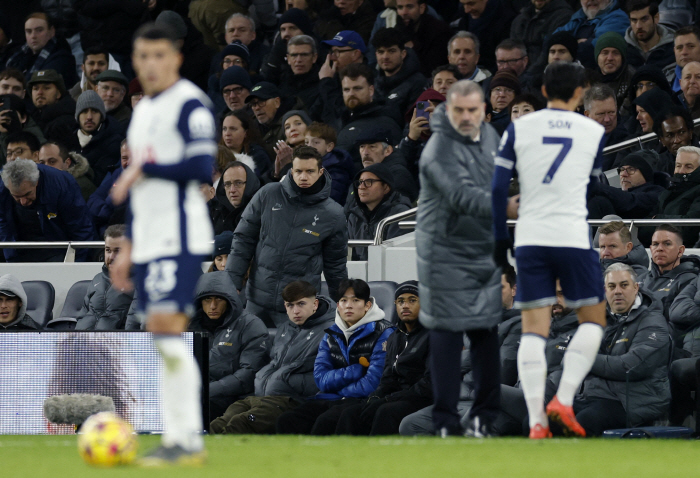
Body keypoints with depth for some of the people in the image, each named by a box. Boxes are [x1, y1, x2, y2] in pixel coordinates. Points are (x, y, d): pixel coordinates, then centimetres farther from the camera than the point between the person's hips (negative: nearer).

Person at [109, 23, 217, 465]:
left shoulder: (190, 104, -8)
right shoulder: (143, 111, 20)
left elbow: (202, 168, -19)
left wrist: (144, 169, -12)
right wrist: (129, 247, 23)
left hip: (181, 238, -9)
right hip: (150, 241, 9)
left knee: (166, 326, -17)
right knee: (164, 343, 6)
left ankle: (189, 440, -16)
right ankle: (179, 439, 7)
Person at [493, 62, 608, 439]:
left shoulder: (519, 128, 5)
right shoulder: (594, 132, 6)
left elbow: (498, 188, 2)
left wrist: (500, 239, 11)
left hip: (529, 239, 2)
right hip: (573, 237, -2)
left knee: (533, 329, 3)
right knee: (593, 319, 14)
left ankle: (536, 420, -8)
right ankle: (564, 400, -3)